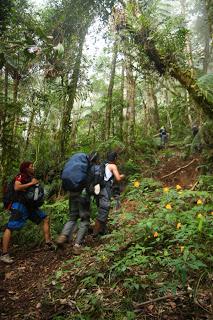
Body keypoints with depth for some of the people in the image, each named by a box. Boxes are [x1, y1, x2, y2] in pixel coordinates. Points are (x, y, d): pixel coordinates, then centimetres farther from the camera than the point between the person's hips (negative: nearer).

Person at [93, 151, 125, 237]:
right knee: (103, 212, -6)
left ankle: (103, 230, 24)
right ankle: (96, 233, -5)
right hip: (105, 190, -8)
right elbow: (118, 178, -10)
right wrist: (122, 176, 11)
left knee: (103, 211, 17)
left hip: (99, 189, 8)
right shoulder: (113, 166, -2)